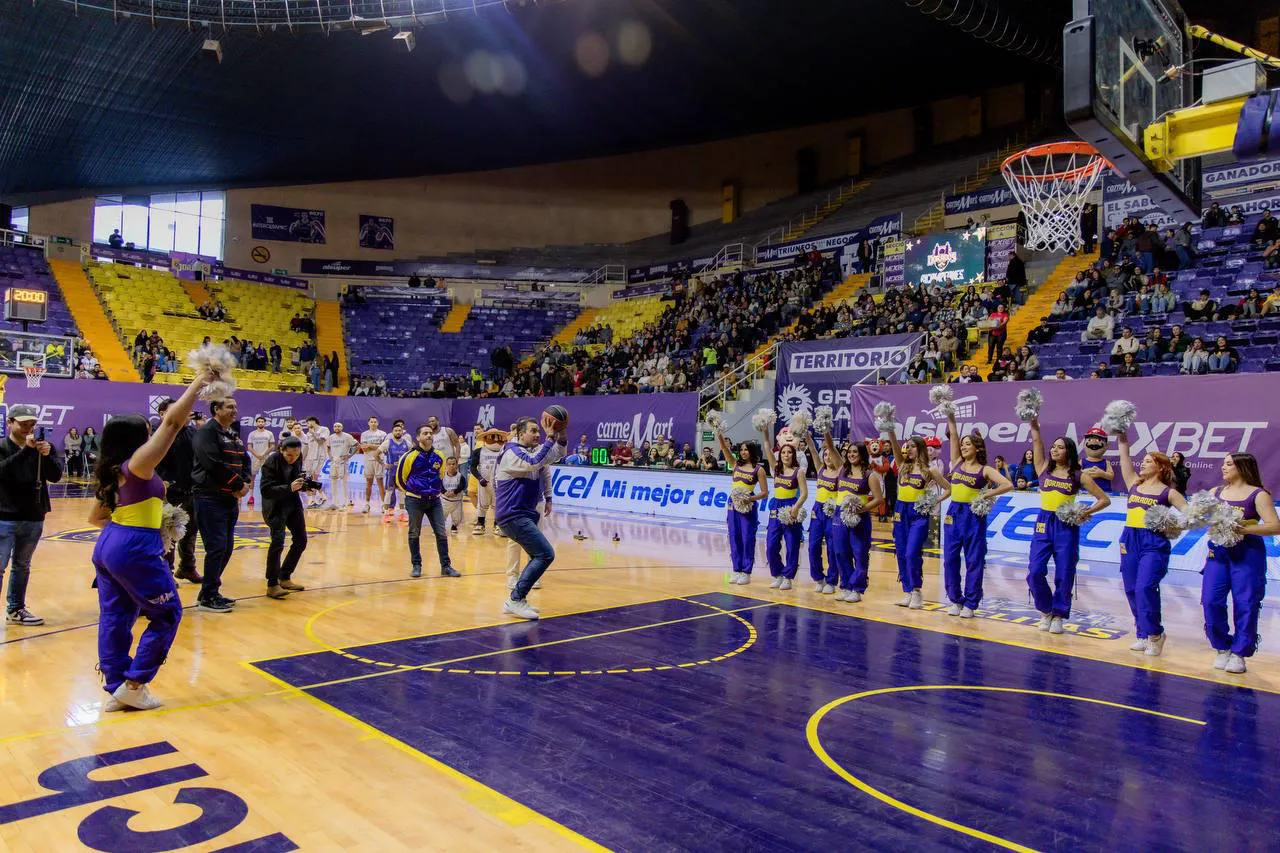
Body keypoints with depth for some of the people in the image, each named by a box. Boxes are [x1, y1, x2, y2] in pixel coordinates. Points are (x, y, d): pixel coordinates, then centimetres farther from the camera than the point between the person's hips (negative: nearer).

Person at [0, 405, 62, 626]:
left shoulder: (43, 447, 4)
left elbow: (55, 477, -5)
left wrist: (46, 455, -21)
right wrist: (26, 449, -29)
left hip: (34, 518, 4)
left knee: (22, 566, 15)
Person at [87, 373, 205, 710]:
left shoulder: (112, 471, 12)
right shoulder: (137, 464, -13)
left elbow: (96, 518, 20)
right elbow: (172, 421, -20)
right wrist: (198, 384, -16)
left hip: (108, 544, 9)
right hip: (135, 549, -9)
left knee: (115, 617, 12)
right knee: (168, 613, 4)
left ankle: (116, 689, 18)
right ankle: (134, 685, 7)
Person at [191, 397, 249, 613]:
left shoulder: (234, 434, 16)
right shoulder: (206, 432, -11)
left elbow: (243, 461, 16)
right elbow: (214, 464, -21)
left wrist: (243, 484, -4)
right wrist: (239, 484, -15)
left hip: (230, 498, 9)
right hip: (210, 498, -9)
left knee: (227, 547, 12)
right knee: (217, 547, -9)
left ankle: (211, 592, 23)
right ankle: (207, 597, 1)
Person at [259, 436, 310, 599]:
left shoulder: (298, 458, -4)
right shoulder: (271, 462, -22)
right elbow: (266, 490, -26)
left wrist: (304, 485, -11)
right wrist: (289, 488, -37)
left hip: (293, 502, 7)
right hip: (274, 505, -7)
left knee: (301, 540, 9)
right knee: (278, 541, -20)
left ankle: (284, 578, 25)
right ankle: (272, 585, -12)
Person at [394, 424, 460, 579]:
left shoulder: (438, 456, 2)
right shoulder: (410, 456, -11)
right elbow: (400, 478, 0)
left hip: (434, 500, 3)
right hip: (414, 501, -3)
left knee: (442, 533, 0)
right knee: (414, 534, 6)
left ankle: (446, 567, 7)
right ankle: (416, 566, 19)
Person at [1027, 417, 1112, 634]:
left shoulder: (1079, 476, 2)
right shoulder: (1044, 469, 8)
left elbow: (1104, 500, 2)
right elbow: (1036, 441, 1)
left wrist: (1086, 512, -11)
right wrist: (1033, 425, -10)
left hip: (1066, 526, -2)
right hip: (1044, 523, 2)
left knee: (1064, 575, 1)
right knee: (1035, 572, -6)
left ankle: (1058, 615, 17)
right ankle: (1045, 611, 15)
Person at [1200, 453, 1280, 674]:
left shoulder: (1258, 495, -3)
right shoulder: (1216, 492, 10)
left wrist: (1244, 529, -22)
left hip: (1248, 553, -4)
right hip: (1218, 551, 4)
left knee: (1245, 604, -1)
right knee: (1211, 600, -3)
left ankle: (1239, 652, 10)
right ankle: (1222, 648, 13)